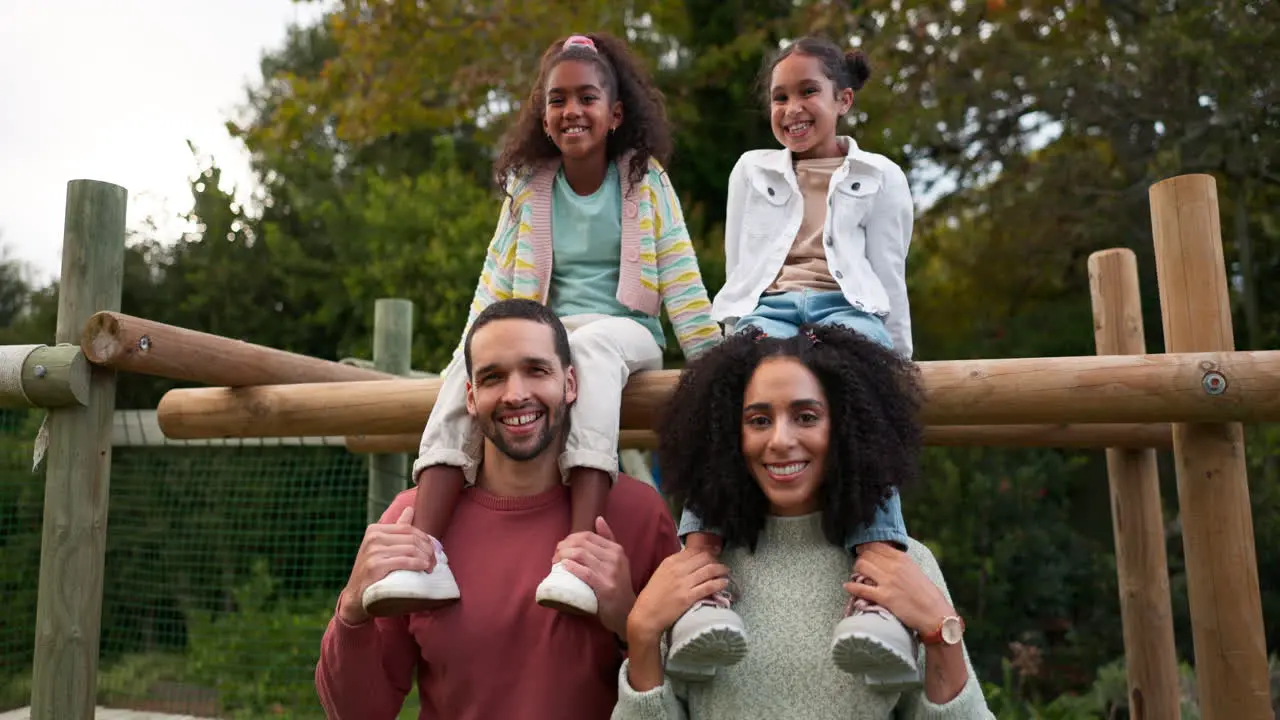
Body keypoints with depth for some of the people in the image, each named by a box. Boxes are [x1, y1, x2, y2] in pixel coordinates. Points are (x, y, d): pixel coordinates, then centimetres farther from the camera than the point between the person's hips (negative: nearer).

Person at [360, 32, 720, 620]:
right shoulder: (527, 185, 9)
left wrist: (713, 362, -9)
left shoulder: (645, 178, 3)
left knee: (588, 346, -39)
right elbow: (497, 279, 5)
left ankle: (581, 551, -51)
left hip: (623, 333, -2)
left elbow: (680, 275, -2)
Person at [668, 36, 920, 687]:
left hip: (848, 307, 0)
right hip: (764, 308, 1)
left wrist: (899, 368, 8)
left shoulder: (879, 177, 23)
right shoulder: (752, 171, 28)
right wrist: (741, 334, 6)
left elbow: (890, 281, 17)